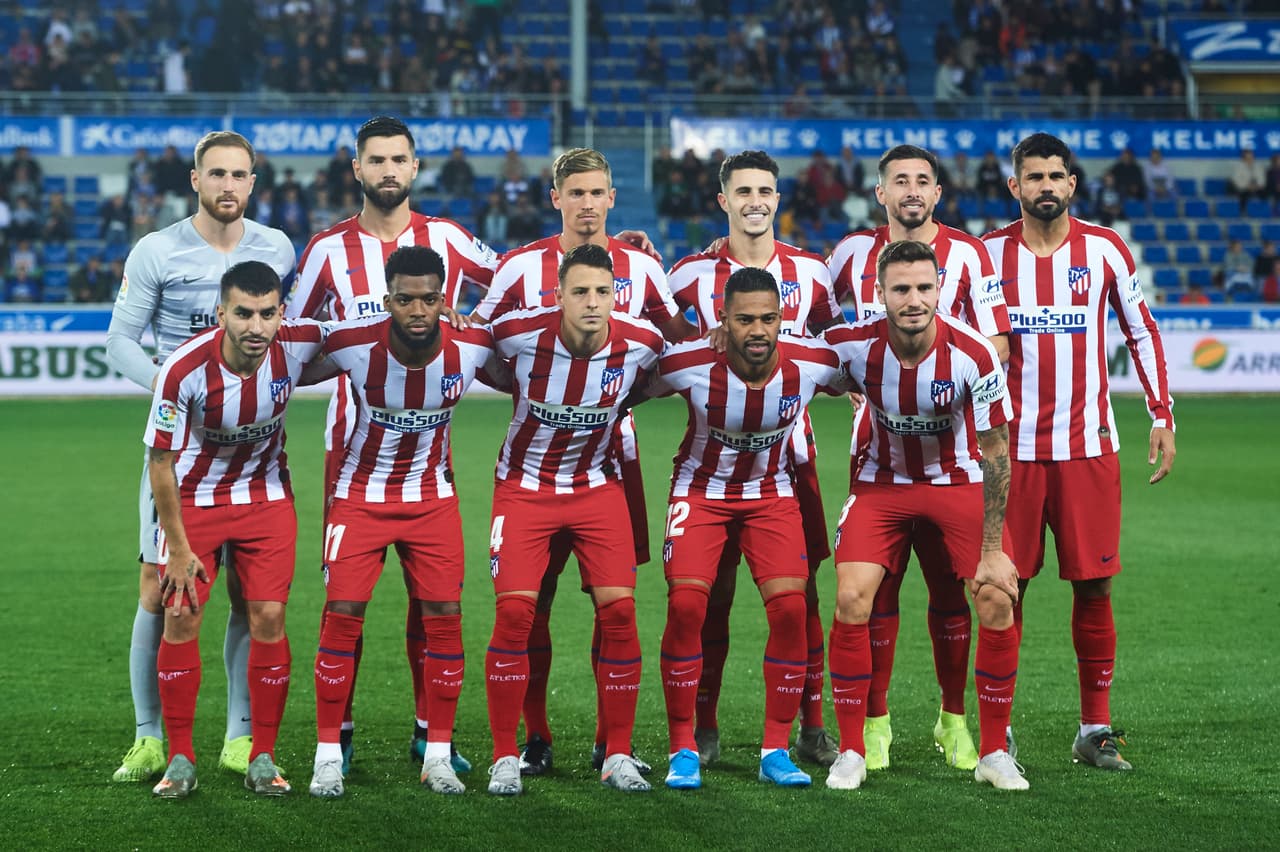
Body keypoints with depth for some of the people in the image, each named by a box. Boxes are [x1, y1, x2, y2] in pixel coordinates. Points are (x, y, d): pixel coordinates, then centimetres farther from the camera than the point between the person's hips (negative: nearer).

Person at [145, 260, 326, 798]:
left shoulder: (298, 345, -21)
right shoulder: (184, 370, -28)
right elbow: (160, 462, -16)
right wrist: (178, 547, -12)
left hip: (265, 496, 2)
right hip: (195, 497, -2)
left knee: (269, 618, -6)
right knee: (181, 619, -7)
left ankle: (263, 759, 6)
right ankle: (181, 760, 5)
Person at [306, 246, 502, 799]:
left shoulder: (470, 349, -17)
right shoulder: (353, 347, -23)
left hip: (432, 497, 2)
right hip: (361, 495, -2)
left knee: (444, 617, -4)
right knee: (342, 616, -9)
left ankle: (438, 755, 5)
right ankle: (328, 755, 0)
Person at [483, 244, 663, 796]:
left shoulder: (640, 343, -15)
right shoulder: (520, 335, -21)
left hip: (597, 487, 2)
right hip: (525, 487, -2)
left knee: (619, 610, -9)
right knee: (514, 612, -14)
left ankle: (617, 755, 3)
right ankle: (505, 758, -3)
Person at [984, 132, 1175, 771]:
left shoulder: (1105, 249, 2)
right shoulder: (988, 254, 2)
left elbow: (1142, 332, 10)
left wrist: (1162, 416, 5)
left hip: (1088, 447, 0)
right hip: (1012, 448, 0)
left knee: (1094, 586, 0)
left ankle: (1095, 729, 8)